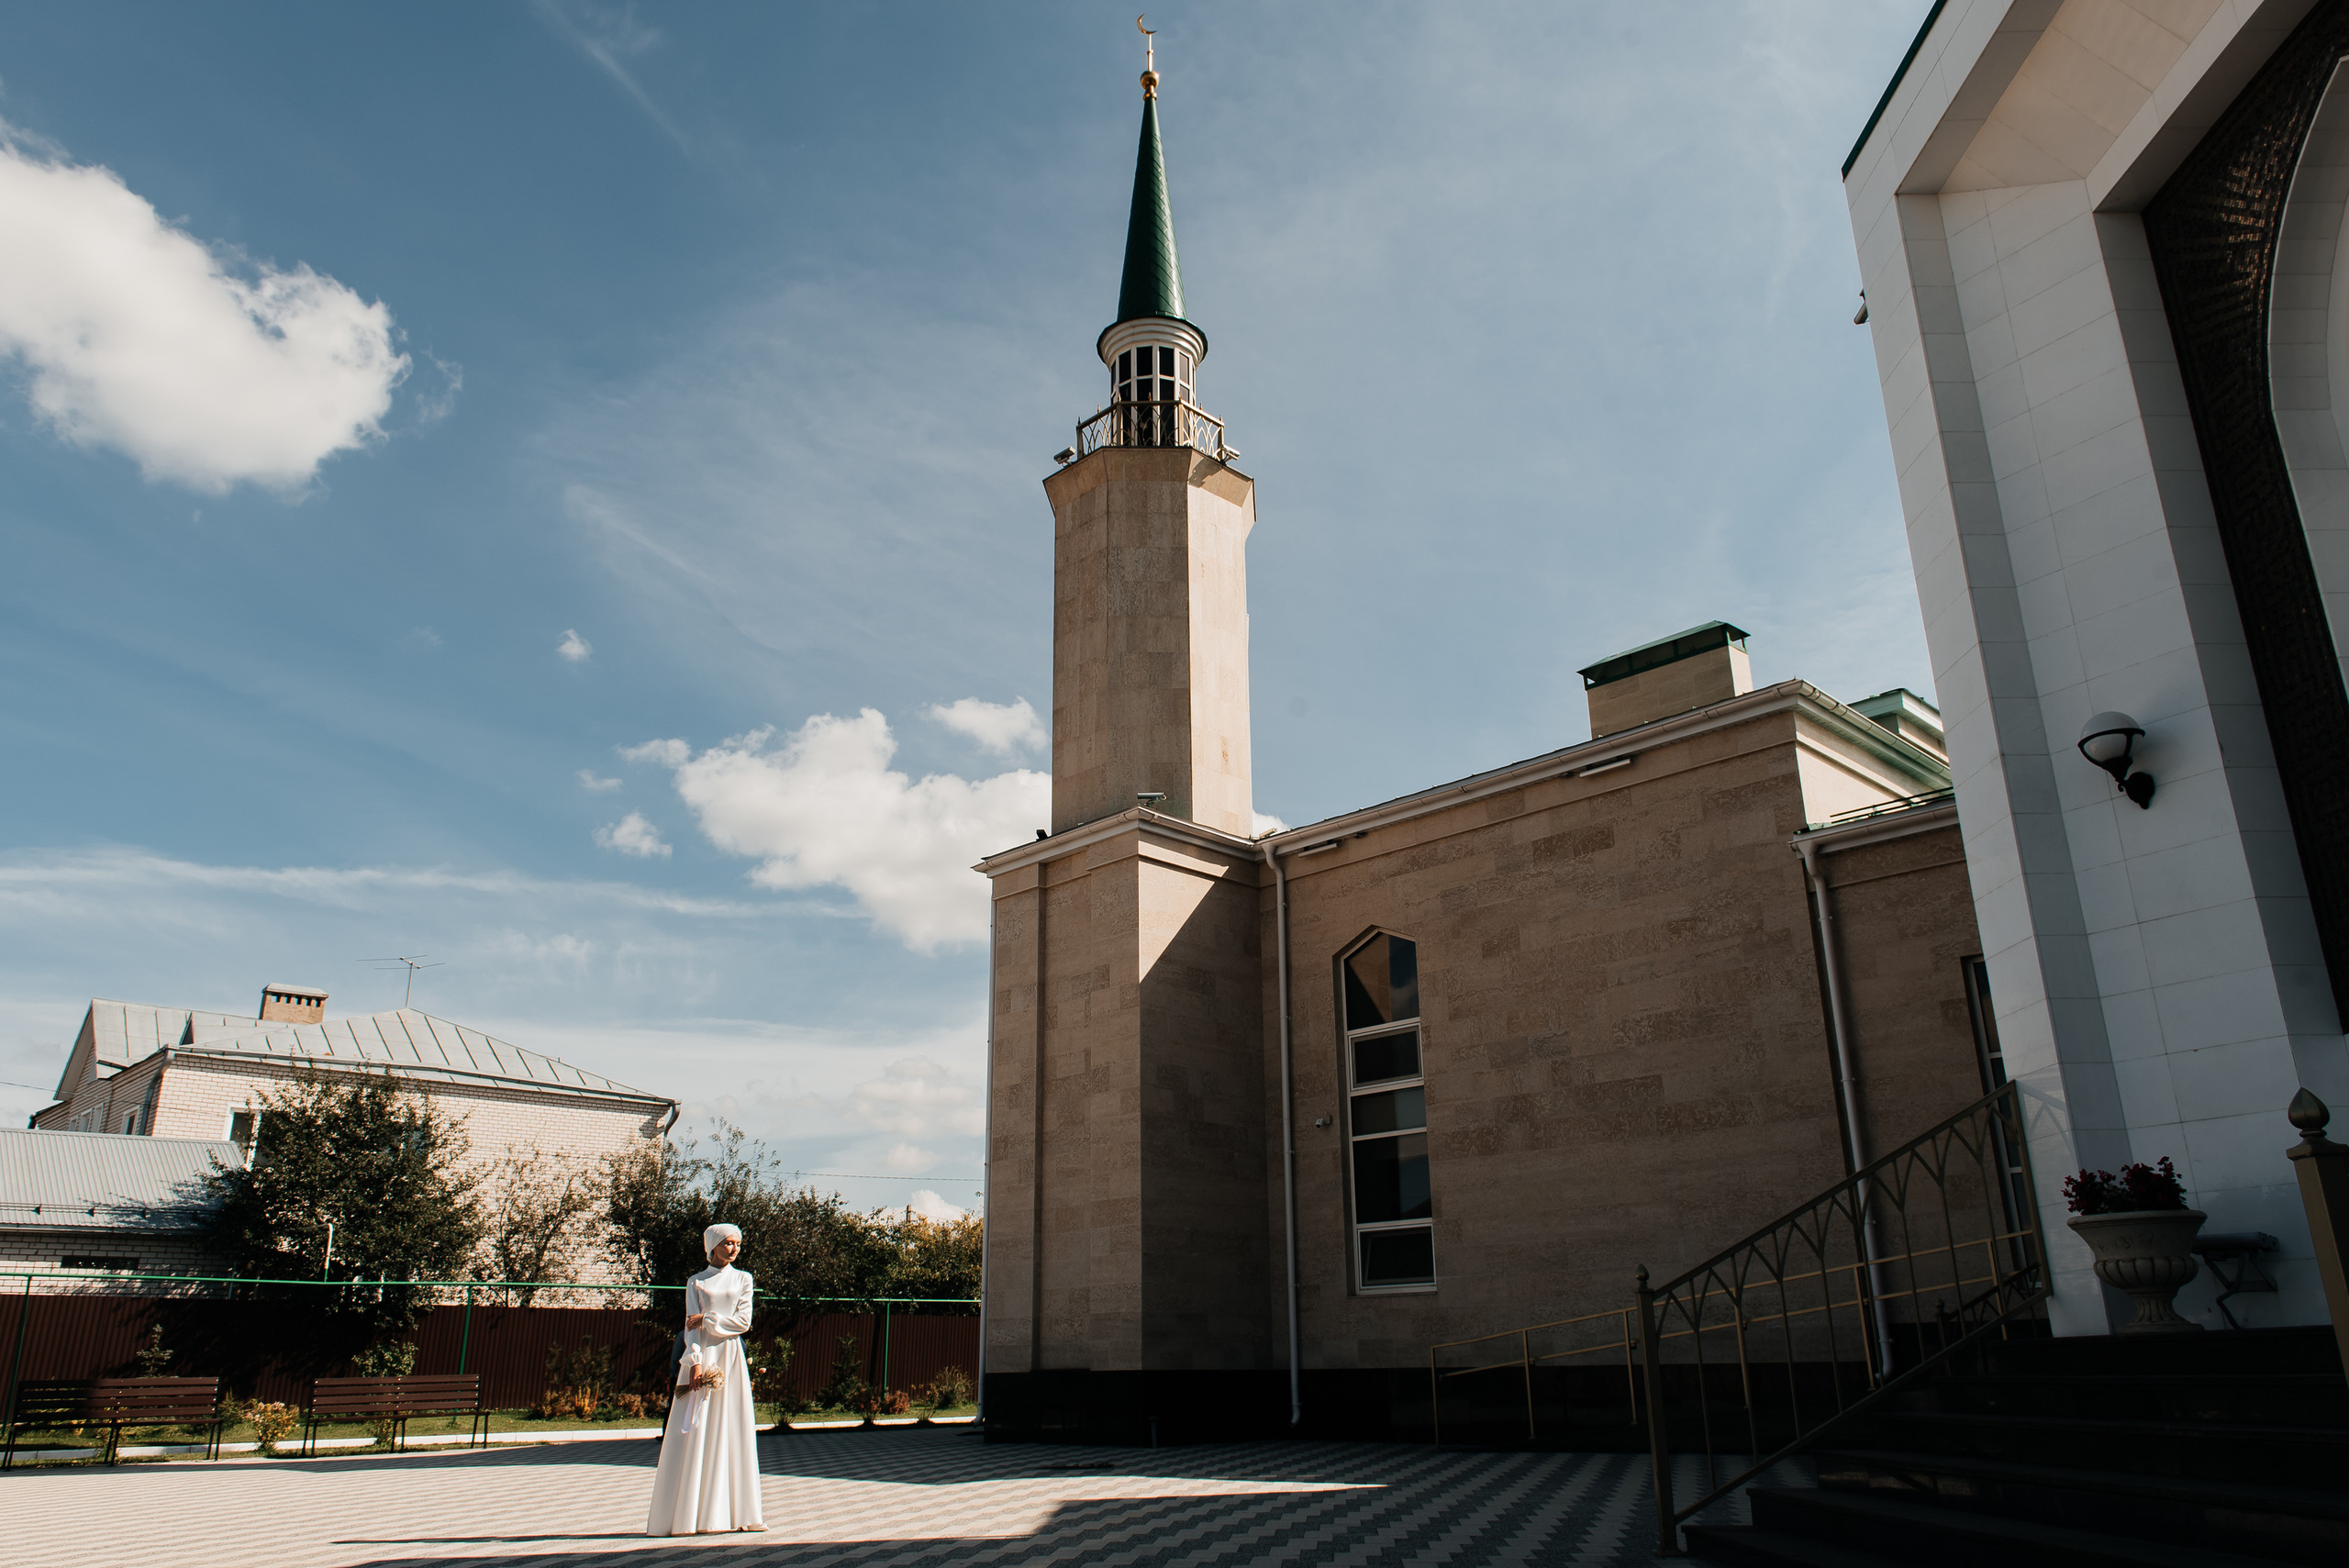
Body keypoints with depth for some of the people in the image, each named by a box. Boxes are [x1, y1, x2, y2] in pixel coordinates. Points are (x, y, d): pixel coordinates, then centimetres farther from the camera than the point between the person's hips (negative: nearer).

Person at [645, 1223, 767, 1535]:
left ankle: (731, 1511, 3)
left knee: (731, 1432, -1)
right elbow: (691, 1326, -1)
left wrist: (708, 1319, -7)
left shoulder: (742, 1279, 11)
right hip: (702, 1356, -1)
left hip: (730, 1357, 1)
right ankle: (690, 1512, -2)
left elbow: (743, 1322, 0)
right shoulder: (696, 1282, 9)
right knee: (694, 1434, -4)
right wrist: (695, 1362, -14)